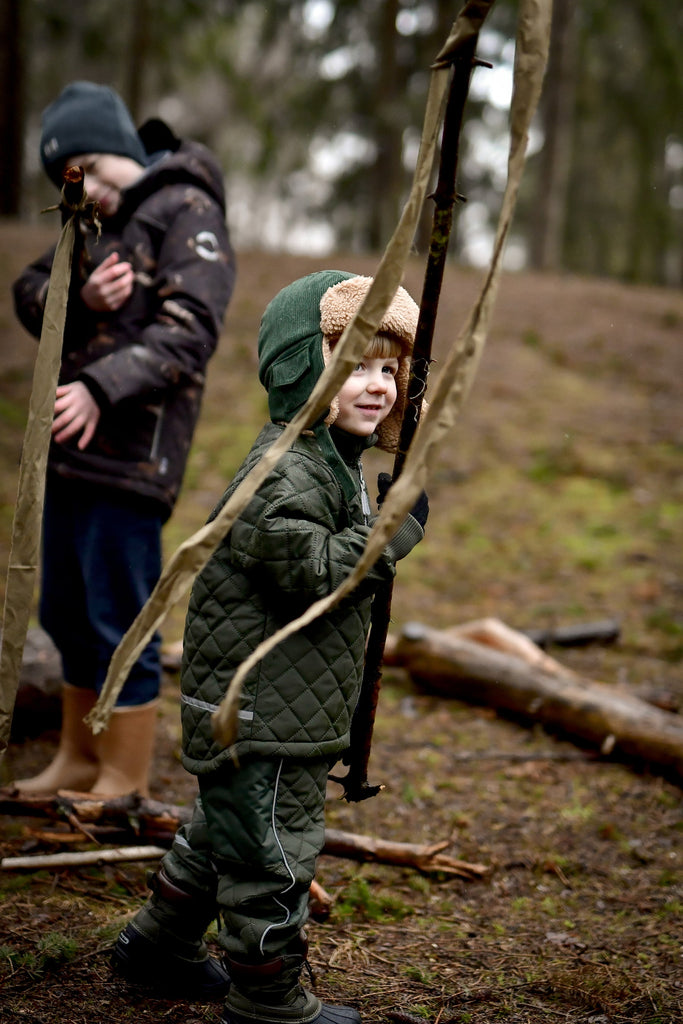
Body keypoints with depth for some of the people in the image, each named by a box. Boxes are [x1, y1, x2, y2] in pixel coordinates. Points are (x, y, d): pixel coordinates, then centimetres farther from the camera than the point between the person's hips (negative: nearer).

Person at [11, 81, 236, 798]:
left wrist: (100, 389, -29)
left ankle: (125, 782, 10)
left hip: (128, 457, -9)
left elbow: (187, 332, -20)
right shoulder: (94, 223, 18)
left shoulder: (188, 215, -8)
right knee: (66, 614, 17)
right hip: (69, 448, 9)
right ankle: (79, 760, 31)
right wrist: (80, 298, -13)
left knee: (118, 619, -3)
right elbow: (30, 294, 9)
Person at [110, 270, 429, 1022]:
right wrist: (398, 524, -23)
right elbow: (314, 570, -29)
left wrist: (387, 531, 9)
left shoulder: (334, 461, 13)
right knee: (273, 851, 1)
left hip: (290, 702, 11)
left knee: (225, 828, 24)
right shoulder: (282, 473, -22)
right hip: (258, 708, -11)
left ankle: (157, 943, 41)